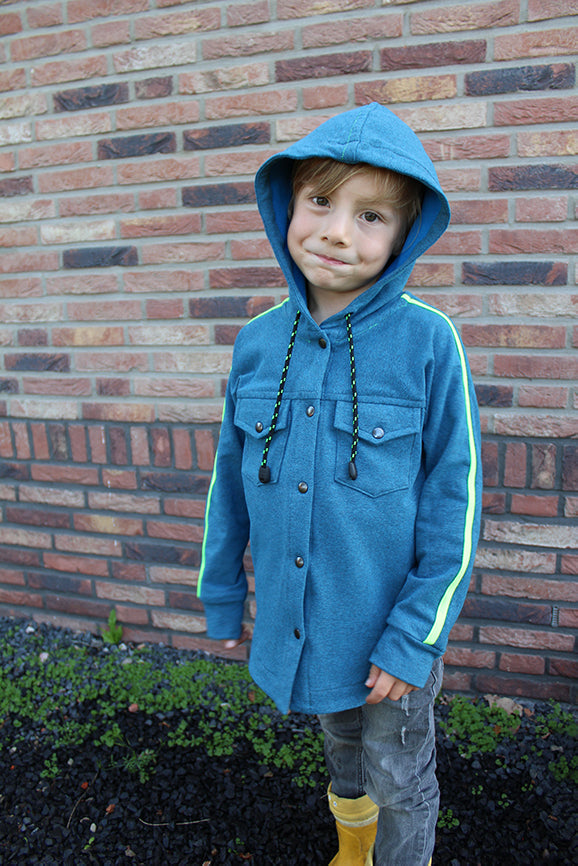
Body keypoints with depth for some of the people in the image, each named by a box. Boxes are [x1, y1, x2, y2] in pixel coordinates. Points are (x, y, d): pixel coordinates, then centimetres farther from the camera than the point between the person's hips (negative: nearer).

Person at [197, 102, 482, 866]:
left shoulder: (428, 342, -19)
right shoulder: (259, 342, -7)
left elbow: (454, 501, -15)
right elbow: (232, 477, 2)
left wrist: (415, 637, -15)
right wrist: (222, 594, 9)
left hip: (393, 628, -4)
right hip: (297, 622, 5)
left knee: (399, 780, 20)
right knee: (343, 750, 31)